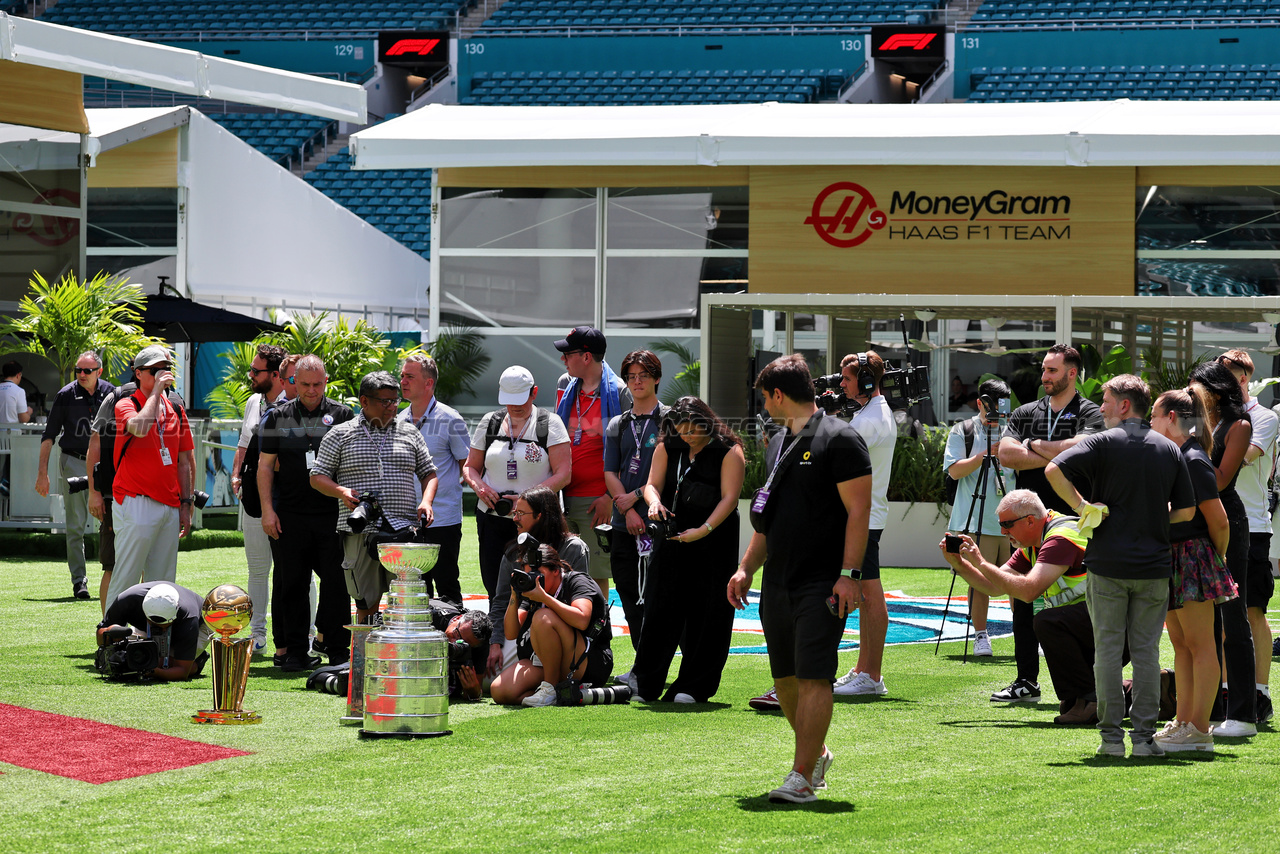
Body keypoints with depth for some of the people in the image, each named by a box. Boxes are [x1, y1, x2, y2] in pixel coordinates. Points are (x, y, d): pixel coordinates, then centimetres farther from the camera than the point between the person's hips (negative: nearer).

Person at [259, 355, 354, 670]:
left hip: (334, 514, -1)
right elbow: (265, 466, 8)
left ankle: (338, 649, 4)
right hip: (290, 515, 1)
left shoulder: (342, 415, 6)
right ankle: (294, 650, 11)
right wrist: (267, 510, 0)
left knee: (337, 582, -3)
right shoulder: (278, 417, 8)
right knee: (291, 584, 4)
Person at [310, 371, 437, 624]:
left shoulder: (409, 433, 15)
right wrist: (341, 492, -11)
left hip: (403, 528, 1)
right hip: (360, 533, -1)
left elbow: (428, 472, 20)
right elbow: (317, 476, 9)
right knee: (366, 601, 0)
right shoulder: (340, 435, 8)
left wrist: (426, 501, 1)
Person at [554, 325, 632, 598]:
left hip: (597, 501, -5)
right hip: (564, 497, 5)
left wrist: (610, 497, -13)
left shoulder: (618, 392, -6)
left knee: (596, 575, -2)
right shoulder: (565, 385, 11)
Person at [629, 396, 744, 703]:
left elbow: (729, 497, -12)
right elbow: (652, 484, 3)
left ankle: (694, 687, 5)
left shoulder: (729, 451, -7)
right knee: (660, 608, 3)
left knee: (706, 613, -2)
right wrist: (654, 502, -21)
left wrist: (704, 530, -23)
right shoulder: (667, 448, 7)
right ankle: (642, 683, 12)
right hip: (672, 538, 4)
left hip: (715, 541, -3)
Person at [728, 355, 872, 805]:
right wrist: (746, 568, 19)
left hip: (823, 583, -8)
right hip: (777, 582, 8)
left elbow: (858, 510, -12)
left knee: (813, 678, -11)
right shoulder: (777, 443, 18)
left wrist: (849, 573, -19)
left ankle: (802, 777, -12)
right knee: (785, 678, 12)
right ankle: (817, 754, 30)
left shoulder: (839, 439, -8)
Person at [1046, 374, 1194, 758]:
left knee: (1108, 648, 3)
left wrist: (1081, 506, -7)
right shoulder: (1169, 449, 7)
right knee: (1146, 650, 6)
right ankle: (1143, 735, 4)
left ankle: (1111, 736, 2)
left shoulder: (1104, 442, -5)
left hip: (1108, 563, -3)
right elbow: (1186, 511, 8)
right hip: (1154, 564, 3)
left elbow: (1054, 470, -18)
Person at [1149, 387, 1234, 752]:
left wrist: (1217, 558, -2)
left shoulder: (1194, 461, -16)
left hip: (1193, 557, -10)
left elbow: (1219, 521, -16)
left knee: (1199, 643, -5)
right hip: (1171, 559, 10)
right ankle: (1183, 722, 18)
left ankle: (1199, 731, -4)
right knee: (1180, 643, 12)